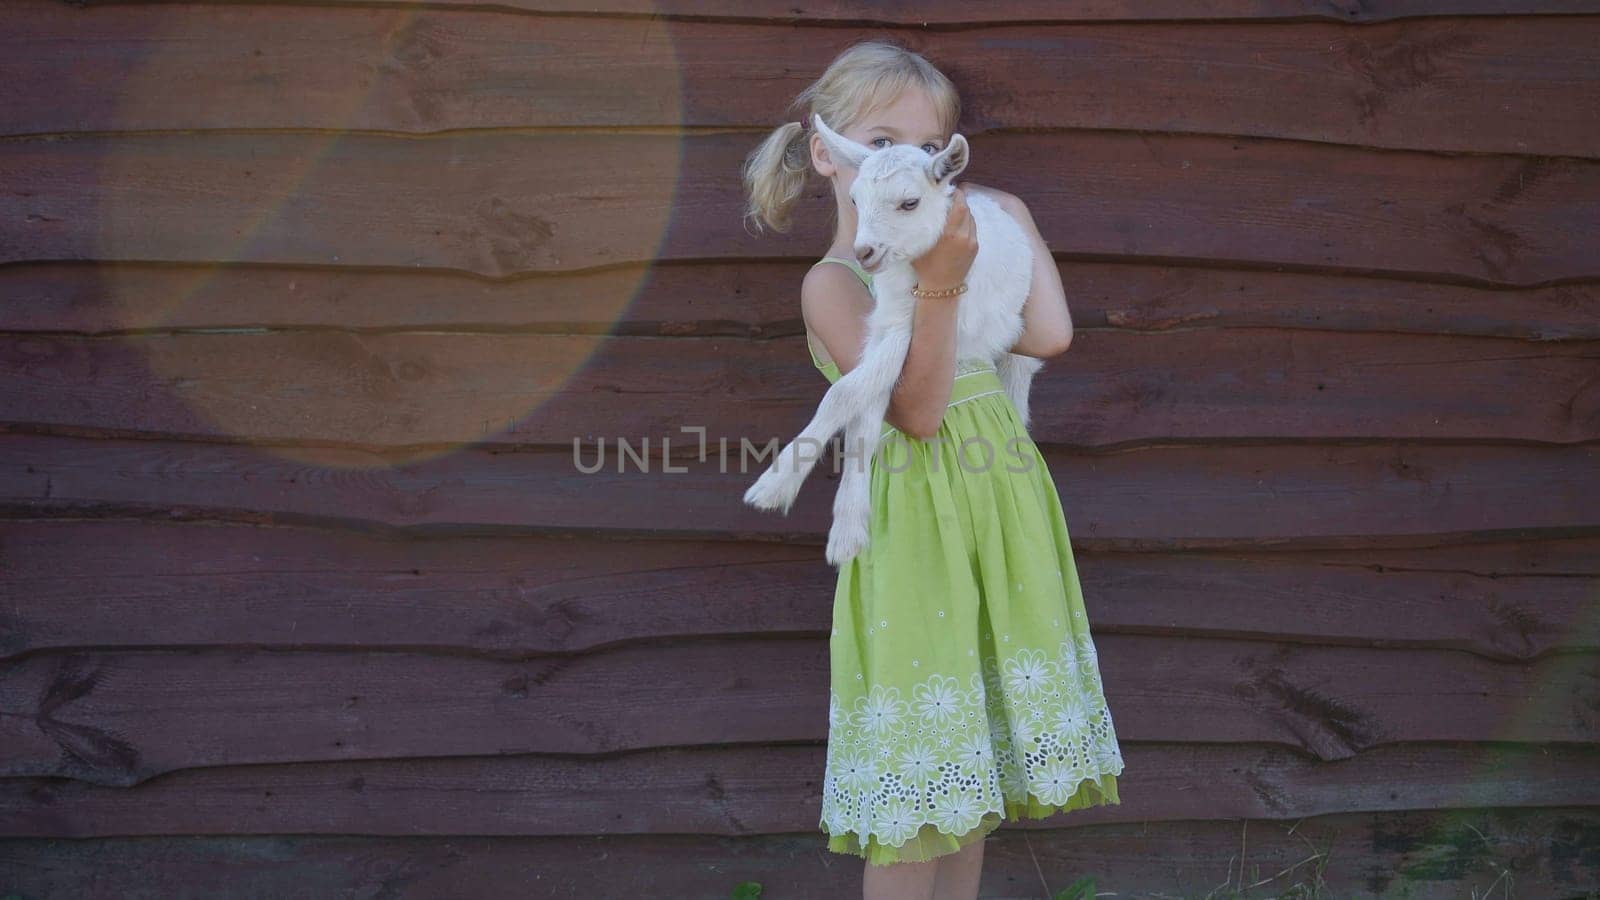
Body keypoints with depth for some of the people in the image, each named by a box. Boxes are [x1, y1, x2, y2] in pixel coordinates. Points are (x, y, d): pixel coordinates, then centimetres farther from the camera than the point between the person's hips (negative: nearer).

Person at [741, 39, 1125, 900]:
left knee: (979, 758, 14)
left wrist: (1014, 216, 6)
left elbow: (1050, 335, 0)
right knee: (915, 801, -1)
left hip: (1004, 515, 7)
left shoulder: (945, 249, 10)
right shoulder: (834, 284, -10)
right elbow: (916, 412, -19)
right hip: (923, 528, -7)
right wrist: (938, 284, -28)